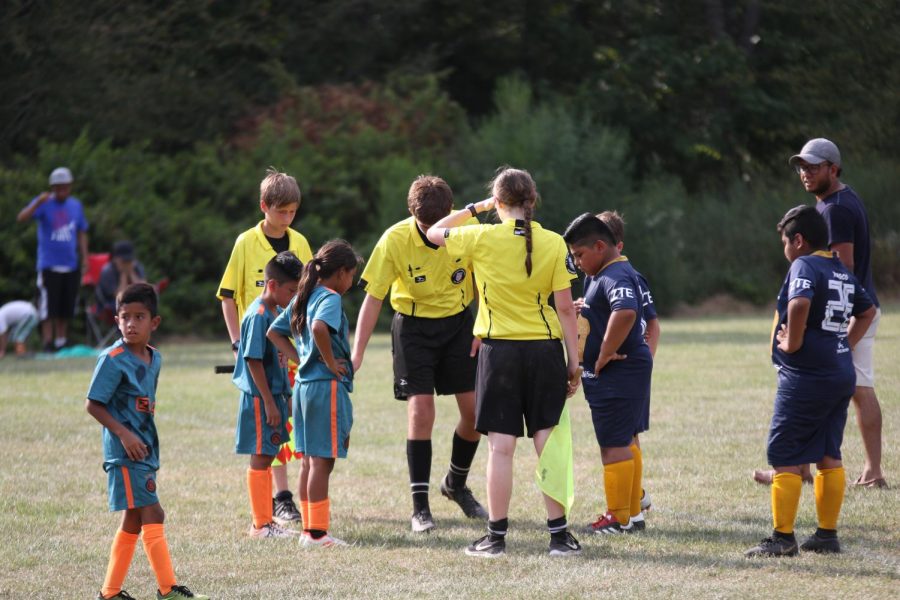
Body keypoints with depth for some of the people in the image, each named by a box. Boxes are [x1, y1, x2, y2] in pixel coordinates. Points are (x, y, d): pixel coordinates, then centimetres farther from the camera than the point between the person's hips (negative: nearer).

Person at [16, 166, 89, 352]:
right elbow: (21, 218, -20)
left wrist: (84, 257, 10)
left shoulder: (76, 205, 10)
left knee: (66, 308, 8)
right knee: (49, 307, -8)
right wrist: (38, 203, -35)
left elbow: (81, 232, 18)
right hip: (48, 265, -4)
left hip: (71, 265, 4)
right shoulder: (44, 203, -5)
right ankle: (48, 343, -5)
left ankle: (62, 342, 18)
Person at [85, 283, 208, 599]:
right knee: (152, 514, -12)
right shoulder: (113, 359, -13)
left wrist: (149, 445, 17)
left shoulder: (154, 358, 9)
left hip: (144, 452, 8)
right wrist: (124, 434, -21)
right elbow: (93, 405, -13)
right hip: (124, 454, -8)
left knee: (133, 521, 11)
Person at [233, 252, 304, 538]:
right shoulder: (258, 316, -18)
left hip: (273, 395, 9)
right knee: (260, 458, -3)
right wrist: (269, 402, -20)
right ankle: (260, 524, 2)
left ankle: (266, 521, 19)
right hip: (259, 397, -9)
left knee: (266, 458, 13)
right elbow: (254, 361, -20)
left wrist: (285, 396, 22)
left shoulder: (277, 313, 11)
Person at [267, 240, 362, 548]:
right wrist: (330, 362, -21)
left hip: (304, 383, 9)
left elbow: (275, 332, 20)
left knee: (308, 460, 13)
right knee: (322, 461, -5)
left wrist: (299, 358, 12)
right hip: (327, 385, -9)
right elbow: (319, 328, -34)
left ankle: (310, 528, 18)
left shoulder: (302, 298, 13)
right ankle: (317, 532, -3)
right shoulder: (330, 298, -14)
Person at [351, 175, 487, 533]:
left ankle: (456, 484, 25)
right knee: (420, 410, -12)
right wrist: (357, 354, -20)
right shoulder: (395, 240, -20)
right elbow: (373, 298, -16)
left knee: (475, 410, 0)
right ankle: (420, 506, -7)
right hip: (414, 326, -3)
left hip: (458, 322, 3)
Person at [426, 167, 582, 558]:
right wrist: (574, 360, 4)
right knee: (548, 443, 4)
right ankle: (559, 535, 4)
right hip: (545, 349, 1)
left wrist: (474, 209, 21)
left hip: (499, 350, -1)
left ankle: (496, 536, 3)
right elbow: (565, 308, -2)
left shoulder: (482, 239, -7)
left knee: (501, 447, 1)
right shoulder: (554, 244, -3)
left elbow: (434, 233, 12)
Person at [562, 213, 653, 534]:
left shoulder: (615, 276, -19)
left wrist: (603, 356, -28)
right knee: (626, 442, 16)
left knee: (614, 445, -5)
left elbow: (625, 313, -38)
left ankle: (619, 519, 0)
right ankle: (633, 513, 24)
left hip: (617, 375, -11)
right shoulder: (597, 276, 15)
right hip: (628, 372, 11)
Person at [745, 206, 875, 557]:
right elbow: (867, 310, 29)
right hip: (842, 376, 9)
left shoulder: (804, 266, -12)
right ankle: (827, 534, 15)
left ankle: (782, 537, -3)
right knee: (828, 456, 13)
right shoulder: (842, 271, 15)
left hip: (806, 377, -9)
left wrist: (792, 343, -20)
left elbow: (799, 303, -33)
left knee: (784, 457, -3)